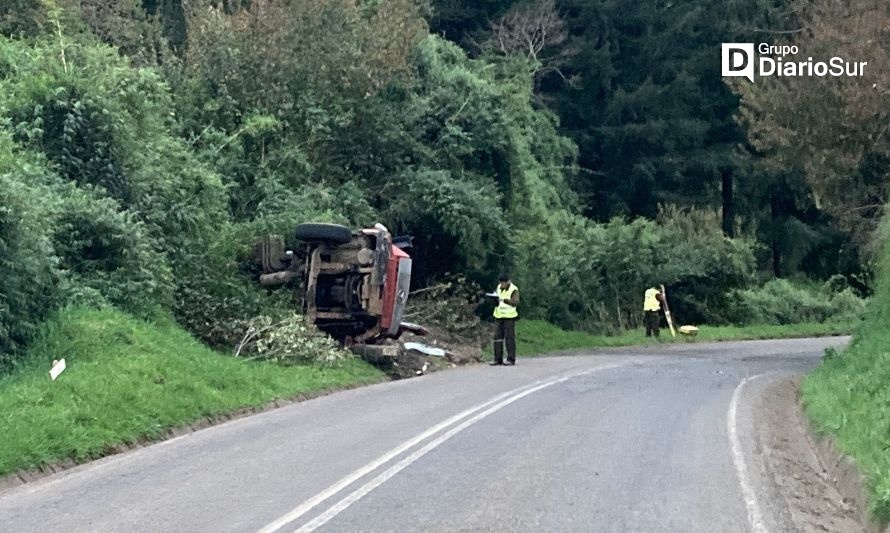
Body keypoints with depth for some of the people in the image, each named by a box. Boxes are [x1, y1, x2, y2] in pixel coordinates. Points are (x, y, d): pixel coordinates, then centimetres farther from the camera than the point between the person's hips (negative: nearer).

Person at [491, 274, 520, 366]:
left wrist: (504, 300, -29)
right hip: (499, 316, 6)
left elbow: (516, 302, -18)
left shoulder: (513, 290, -6)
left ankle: (511, 359, -2)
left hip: (509, 317, -6)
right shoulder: (498, 288, 13)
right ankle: (498, 359, 7)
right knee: (498, 337, 3)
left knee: (509, 338, -5)